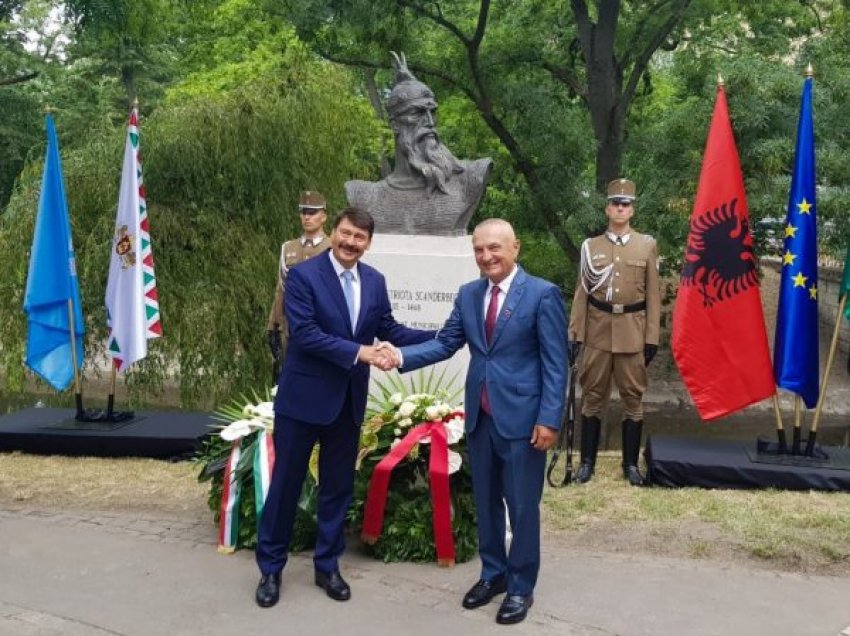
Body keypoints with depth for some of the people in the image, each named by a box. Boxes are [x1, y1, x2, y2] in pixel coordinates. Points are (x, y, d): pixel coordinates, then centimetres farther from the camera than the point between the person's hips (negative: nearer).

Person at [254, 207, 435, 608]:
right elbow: (304, 334, -20)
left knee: (338, 486, 14)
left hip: (349, 400, 5)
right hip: (303, 396, -5)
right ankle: (270, 568, 21)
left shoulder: (375, 281, 4)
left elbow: (388, 329, 8)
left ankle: (327, 566, 29)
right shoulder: (303, 275, -12)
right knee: (286, 483, 6)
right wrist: (358, 352, -24)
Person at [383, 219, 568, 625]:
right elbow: (445, 343, 4)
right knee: (486, 502, 17)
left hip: (522, 417, -5)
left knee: (522, 506, 6)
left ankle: (521, 587, 22)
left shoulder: (543, 294, -10)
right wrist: (402, 356, -12)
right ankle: (492, 573, 34)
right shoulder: (468, 295, 7)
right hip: (480, 416, 6)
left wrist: (549, 419, -15)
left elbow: (556, 363, -11)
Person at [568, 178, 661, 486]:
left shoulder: (647, 245, 5)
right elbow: (581, 292, 5)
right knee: (593, 397, 5)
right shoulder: (591, 246, 6)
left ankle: (631, 463, 15)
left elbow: (653, 294, 3)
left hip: (633, 333, 0)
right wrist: (575, 334, -1)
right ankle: (587, 461, 14)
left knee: (632, 397, 5)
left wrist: (652, 337, -2)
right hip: (597, 332, 0)